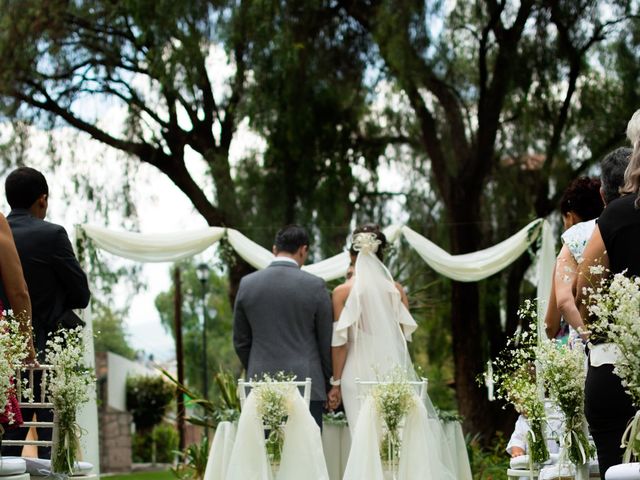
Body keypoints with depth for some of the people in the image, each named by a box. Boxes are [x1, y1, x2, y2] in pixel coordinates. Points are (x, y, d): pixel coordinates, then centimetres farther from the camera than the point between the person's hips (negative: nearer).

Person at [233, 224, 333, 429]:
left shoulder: (247, 284, 4)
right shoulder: (314, 285, -4)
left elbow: (240, 341, 11)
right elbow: (326, 341, 3)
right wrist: (329, 382, 15)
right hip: (306, 386, -2)